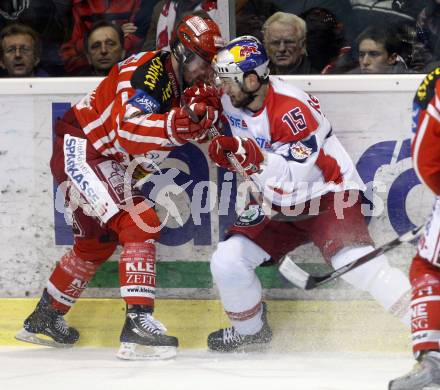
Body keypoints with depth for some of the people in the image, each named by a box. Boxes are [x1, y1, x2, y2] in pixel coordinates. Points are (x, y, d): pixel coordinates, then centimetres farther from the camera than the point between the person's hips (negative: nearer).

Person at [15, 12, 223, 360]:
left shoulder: (182, 86, 8)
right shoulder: (147, 72, -22)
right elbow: (131, 131, -36)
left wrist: (202, 120, -12)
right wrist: (176, 124, -51)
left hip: (110, 167, 11)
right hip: (80, 151, -11)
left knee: (98, 243, 23)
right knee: (140, 224, -22)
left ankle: (44, 318, 40)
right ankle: (138, 325, -28)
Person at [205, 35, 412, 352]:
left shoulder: (291, 108, -26)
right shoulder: (232, 100, -2)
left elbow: (298, 173, -32)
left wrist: (249, 154, -38)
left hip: (327, 196, -8)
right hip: (280, 205, 8)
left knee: (357, 265, -28)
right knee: (227, 261, -1)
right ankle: (250, 330, 24)